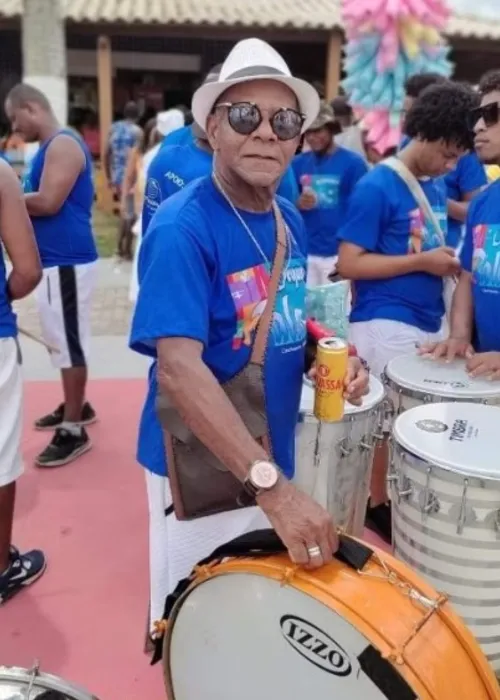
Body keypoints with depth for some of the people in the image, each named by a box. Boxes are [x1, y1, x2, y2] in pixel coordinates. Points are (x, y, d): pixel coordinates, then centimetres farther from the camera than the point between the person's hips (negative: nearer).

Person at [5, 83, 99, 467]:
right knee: (64, 340, 19)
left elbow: (48, 202, -22)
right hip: (56, 259, 10)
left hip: (66, 262, -10)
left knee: (70, 343, -4)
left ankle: (74, 431, 4)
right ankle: (76, 407, 33)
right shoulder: (51, 147, 17)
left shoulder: (63, 145, -14)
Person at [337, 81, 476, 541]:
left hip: (430, 323, 7)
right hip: (386, 324, -7)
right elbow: (349, 263, -16)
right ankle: (377, 504, 22)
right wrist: (422, 262, -17)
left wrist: (448, 262, 2)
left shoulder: (437, 189, 11)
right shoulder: (376, 187, -12)